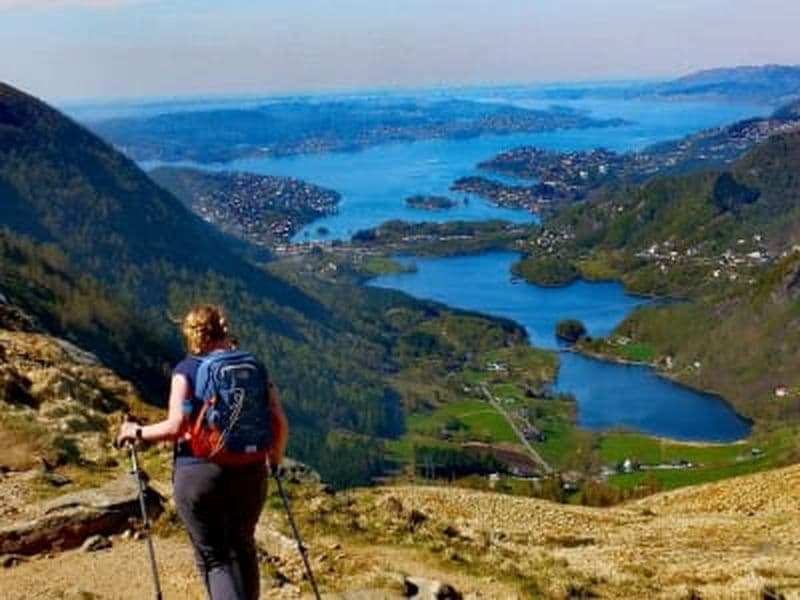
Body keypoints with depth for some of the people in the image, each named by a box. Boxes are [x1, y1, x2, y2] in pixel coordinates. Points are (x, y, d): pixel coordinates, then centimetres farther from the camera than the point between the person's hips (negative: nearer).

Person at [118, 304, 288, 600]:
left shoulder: (186, 370, -6)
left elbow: (176, 427, -14)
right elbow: (279, 424, 0)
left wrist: (137, 432, 2)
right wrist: (274, 461, 17)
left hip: (198, 474, -3)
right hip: (248, 474, 4)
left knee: (213, 558, 6)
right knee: (242, 549, 23)